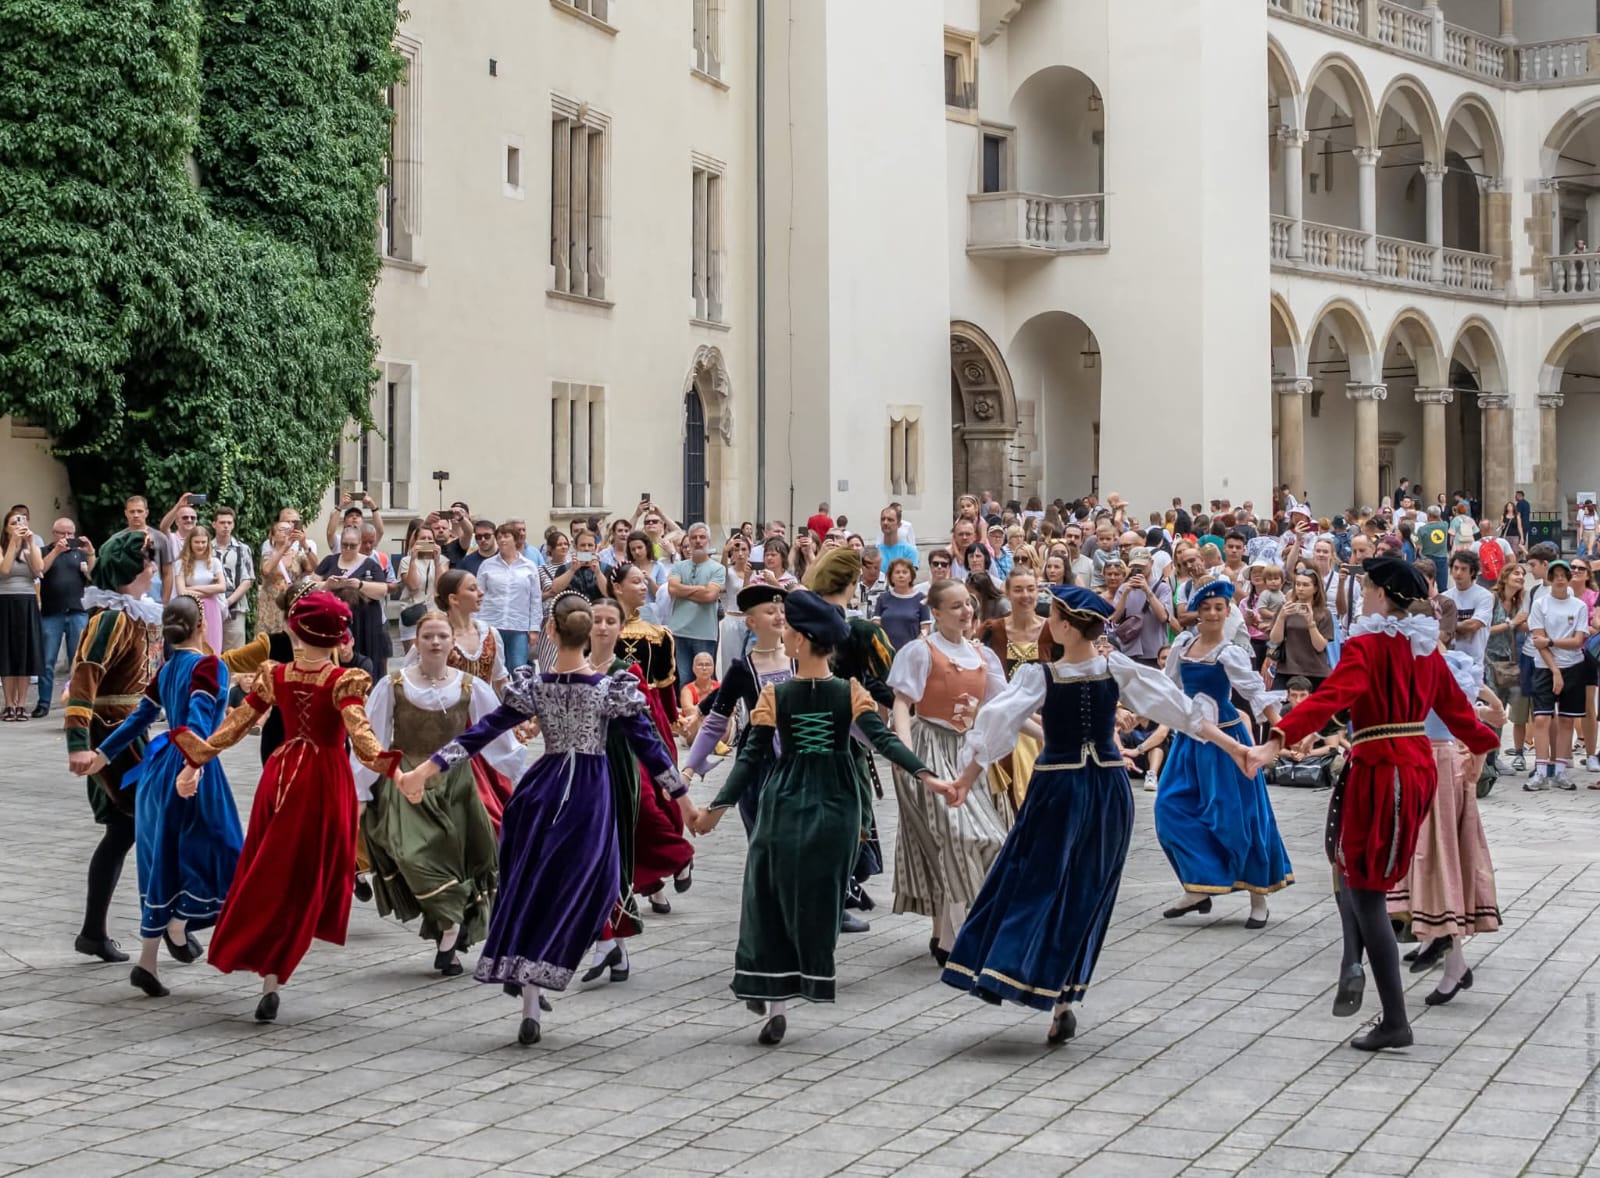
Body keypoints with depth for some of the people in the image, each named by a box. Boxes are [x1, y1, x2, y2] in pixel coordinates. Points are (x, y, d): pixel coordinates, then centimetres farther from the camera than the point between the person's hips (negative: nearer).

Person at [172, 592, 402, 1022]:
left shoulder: (275, 676, -1)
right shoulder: (345, 682, -13)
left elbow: (235, 725, 3)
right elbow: (359, 733, -28)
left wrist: (196, 763, 10)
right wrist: (390, 769, -37)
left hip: (282, 776, 3)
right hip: (326, 782, -3)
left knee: (269, 874, 16)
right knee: (303, 879, 5)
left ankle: (268, 976, 17)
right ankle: (272, 978, 3)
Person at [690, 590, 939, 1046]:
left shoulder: (775, 695, -8)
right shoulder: (850, 692, -5)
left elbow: (752, 757, -8)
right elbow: (884, 740, -14)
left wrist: (718, 807, -3)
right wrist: (926, 775, -15)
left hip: (785, 805, -1)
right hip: (837, 807, 2)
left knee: (774, 898, 6)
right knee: (822, 895, 14)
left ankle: (773, 999, 0)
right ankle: (816, 977, 19)